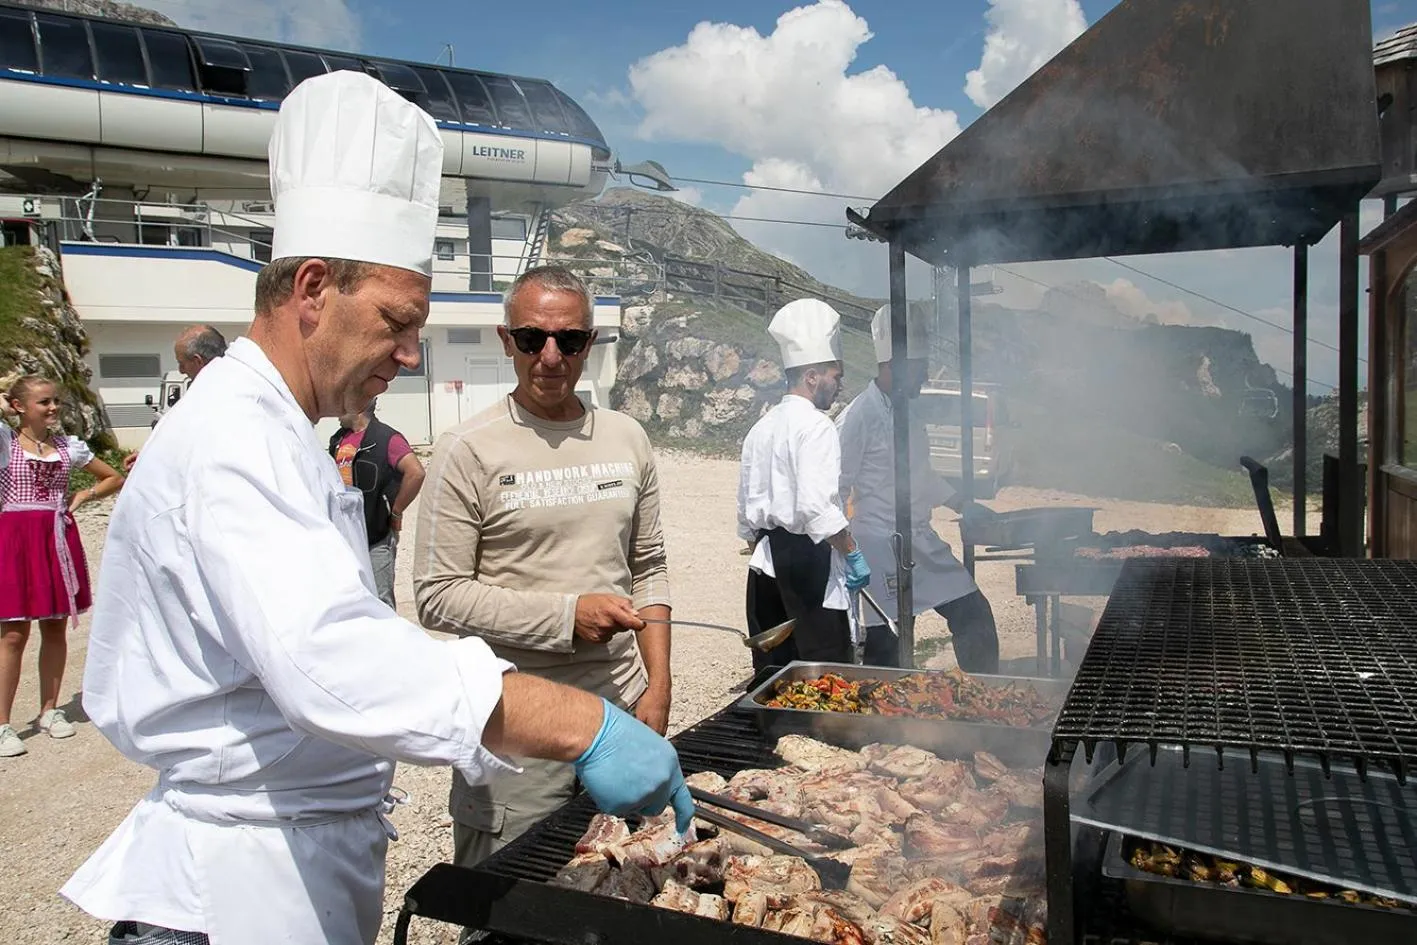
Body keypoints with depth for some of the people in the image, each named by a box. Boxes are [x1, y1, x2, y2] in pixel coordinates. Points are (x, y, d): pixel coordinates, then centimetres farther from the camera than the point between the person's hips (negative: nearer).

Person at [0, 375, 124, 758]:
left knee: (55, 628, 10)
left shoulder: (69, 446, 7)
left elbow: (115, 478, 17)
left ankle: (50, 710, 23)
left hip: (58, 539, 4)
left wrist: (84, 495, 2)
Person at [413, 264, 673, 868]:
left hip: (623, 705, 5)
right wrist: (567, 615, -16)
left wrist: (658, 684, 5)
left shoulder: (627, 438, 8)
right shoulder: (468, 450, -8)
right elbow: (438, 596, -10)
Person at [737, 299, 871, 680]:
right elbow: (817, 505, -23)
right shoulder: (815, 426, -12)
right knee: (827, 667, -3)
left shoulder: (761, 427, 13)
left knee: (772, 668, 13)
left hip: (765, 562, 9)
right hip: (807, 559, -9)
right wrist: (852, 553, -15)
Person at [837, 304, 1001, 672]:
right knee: (885, 648, 2)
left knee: (974, 613, 10)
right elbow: (836, 490, -14)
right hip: (881, 550, -8)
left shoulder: (910, 413, 10)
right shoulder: (858, 418, -16)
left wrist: (960, 504, 23)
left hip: (923, 543, 8)